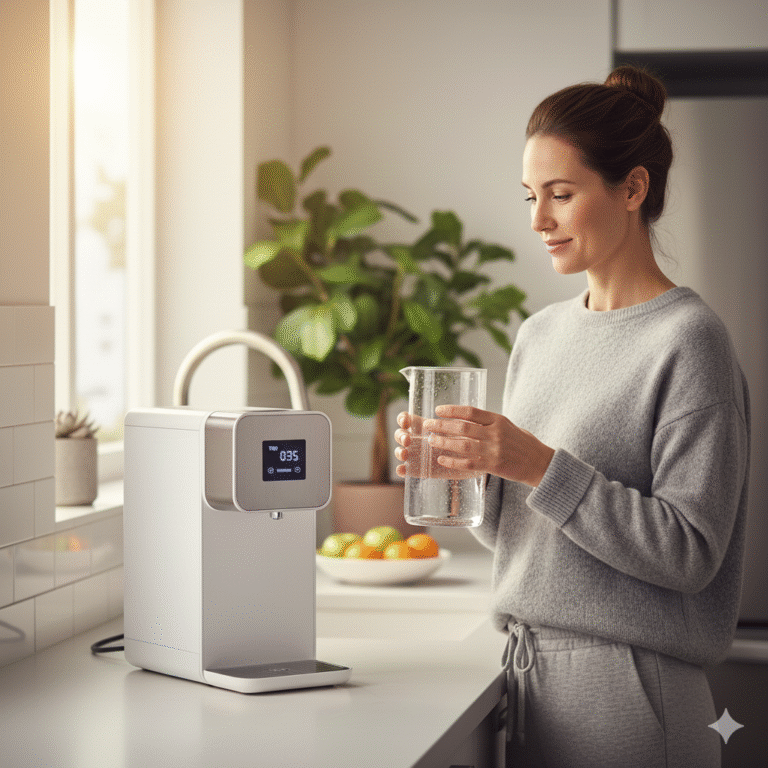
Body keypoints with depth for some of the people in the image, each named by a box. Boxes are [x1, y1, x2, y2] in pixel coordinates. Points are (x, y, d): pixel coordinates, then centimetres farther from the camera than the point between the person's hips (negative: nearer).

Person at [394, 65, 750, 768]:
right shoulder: (541, 334, 11)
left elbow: (689, 552, -17)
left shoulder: (688, 339, -11)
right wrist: (459, 470, -4)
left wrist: (540, 467, -22)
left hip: (629, 690, -6)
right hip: (525, 665, 7)